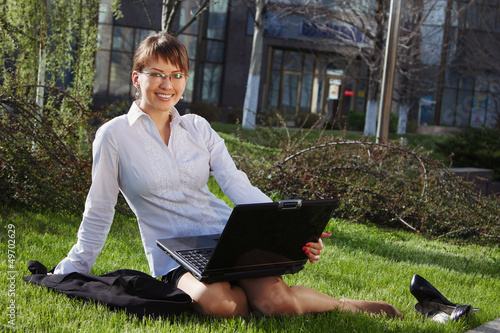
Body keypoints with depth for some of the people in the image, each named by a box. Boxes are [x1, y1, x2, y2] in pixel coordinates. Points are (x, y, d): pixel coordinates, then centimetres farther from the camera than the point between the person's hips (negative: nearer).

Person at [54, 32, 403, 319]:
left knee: (278, 301, -27)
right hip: (173, 253, -2)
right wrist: (68, 275, 6)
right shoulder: (114, 135, 0)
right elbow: (99, 213, 7)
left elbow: (240, 186, 1)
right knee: (216, 303, -37)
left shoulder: (198, 128, 10)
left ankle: (341, 304, 2)